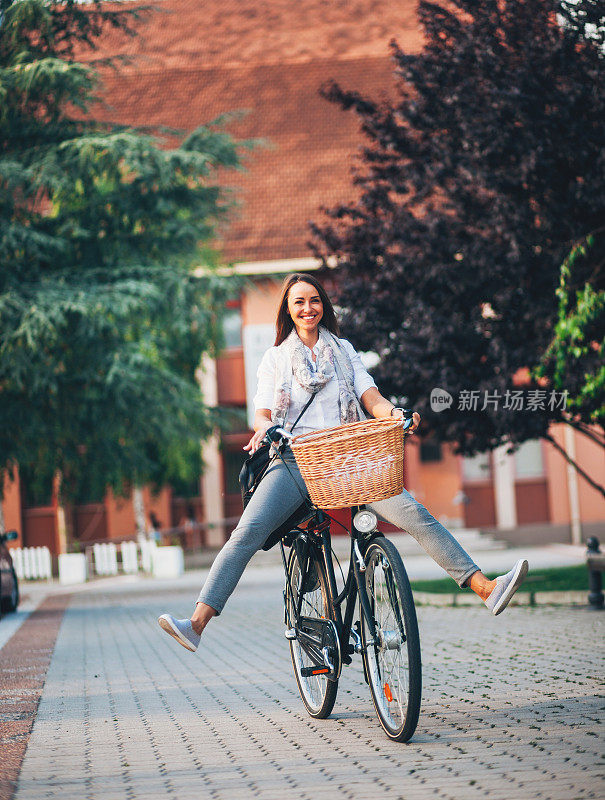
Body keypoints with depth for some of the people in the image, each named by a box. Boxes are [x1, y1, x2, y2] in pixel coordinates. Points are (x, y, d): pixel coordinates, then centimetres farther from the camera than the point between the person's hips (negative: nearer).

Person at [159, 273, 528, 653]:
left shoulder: (344, 350, 19)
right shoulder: (275, 357, 16)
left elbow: (372, 398, 8)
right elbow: (264, 414, 8)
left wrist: (395, 413, -16)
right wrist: (263, 429, -17)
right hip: (293, 459, -1)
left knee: (414, 513, -20)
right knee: (247, 534, -23)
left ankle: (486, 588, -23)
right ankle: (196, 624, -30)